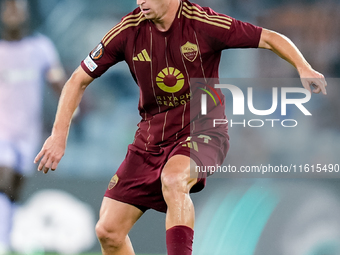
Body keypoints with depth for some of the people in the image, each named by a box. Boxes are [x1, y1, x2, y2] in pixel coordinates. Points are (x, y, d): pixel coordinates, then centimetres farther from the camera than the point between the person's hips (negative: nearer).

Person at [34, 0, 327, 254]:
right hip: (152, 137, 4)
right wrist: (59, 135, -5)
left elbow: (272, 39, -7)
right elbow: (79, 80, 2)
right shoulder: (129, 30, -7)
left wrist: (304, 68, -25)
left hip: (202, 131, -4)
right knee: (108, 231, -3)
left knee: (173, 179, -39)